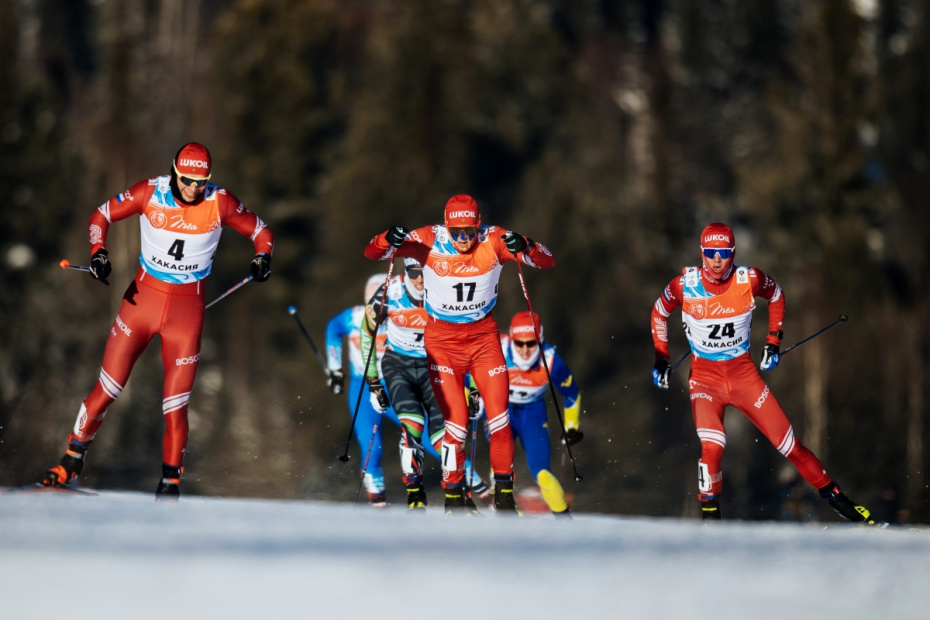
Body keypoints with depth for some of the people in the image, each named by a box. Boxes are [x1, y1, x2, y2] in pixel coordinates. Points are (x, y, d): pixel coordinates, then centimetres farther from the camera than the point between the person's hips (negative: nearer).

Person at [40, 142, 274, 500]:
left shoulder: (220, 203, -10)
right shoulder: (150, 193, -10)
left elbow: (260, 232, 3)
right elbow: (102, 215, 2)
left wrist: (263, 258, -18)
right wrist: (98, 253, -15)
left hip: (187, 308, 0)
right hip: (143, 297, 0)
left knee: (176, 405, -2)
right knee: (106, 392, -2)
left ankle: (170, 483, 13)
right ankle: (73, 460, 16)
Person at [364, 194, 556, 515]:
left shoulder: (494, 241, -15)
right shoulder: (429, 241, -17)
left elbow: (547, 261, -17)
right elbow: (372, 253, -14)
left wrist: (524, 248, -38)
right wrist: (389, 240, -37)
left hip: (484, 336, 1)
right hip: (443, 339, -1)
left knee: (499, 418, -4)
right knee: (456, 423, -8)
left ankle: (504, 493, 13)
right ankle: (453, 496, 10)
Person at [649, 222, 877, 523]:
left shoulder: (749, 280, -13)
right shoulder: (685, 284, -14)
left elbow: (776, 296, 10)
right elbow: (659, 312, 6)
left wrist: (773, 340, 5)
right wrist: (661, 358, 1)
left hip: (744, 373, 1)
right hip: (705, 377, -1)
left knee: (788, 442, 1)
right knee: (712, 447, -25)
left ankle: (832, 495, 17)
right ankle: (709, 515, -8)